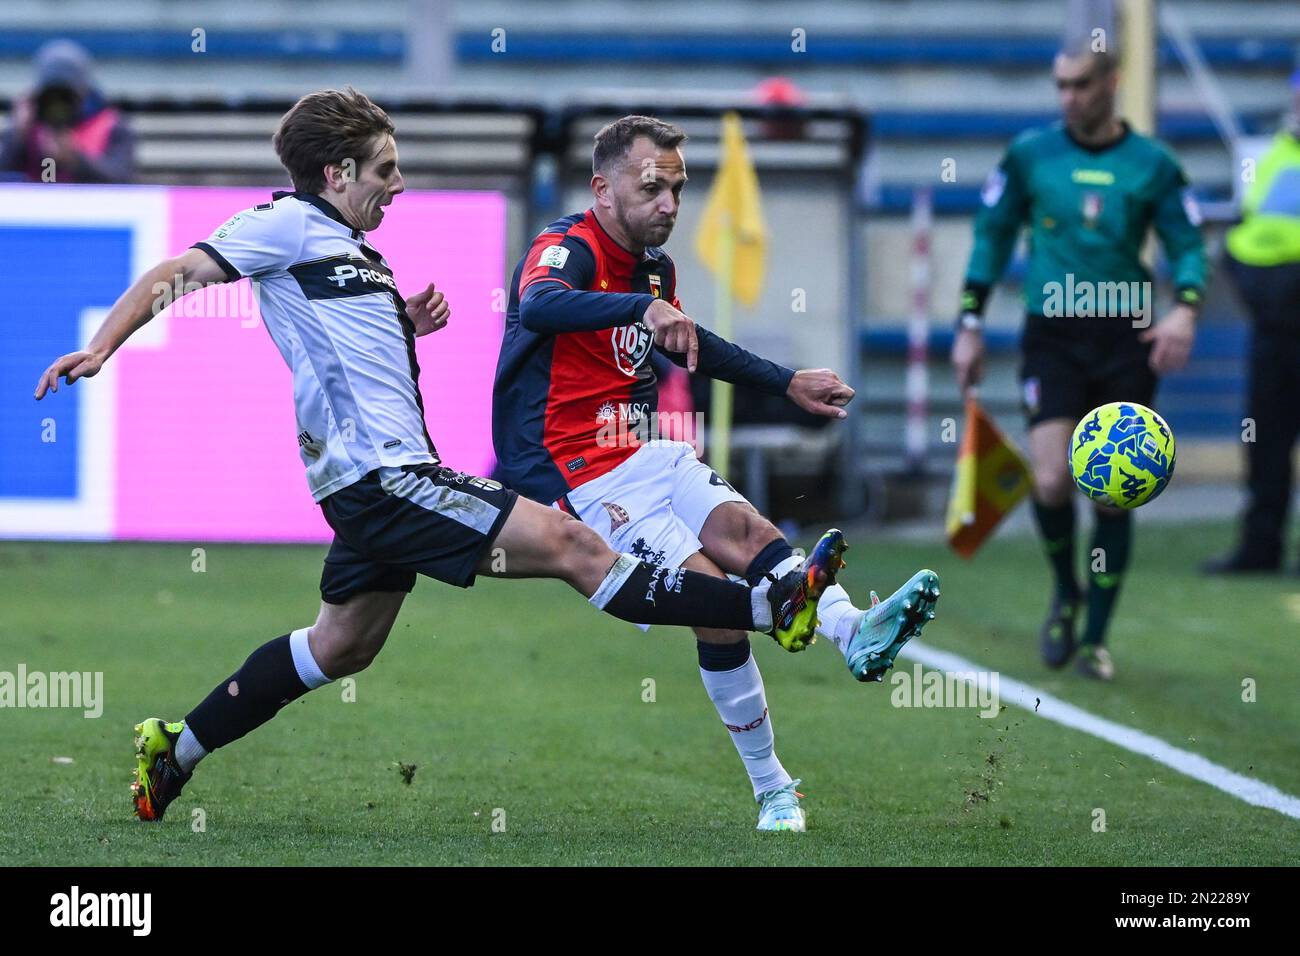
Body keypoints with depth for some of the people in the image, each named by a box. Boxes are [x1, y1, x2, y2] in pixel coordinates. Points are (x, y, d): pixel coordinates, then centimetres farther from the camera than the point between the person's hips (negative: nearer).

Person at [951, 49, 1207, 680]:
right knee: (1051, 481, -16)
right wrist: (970, 326, 8)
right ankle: (1066, 593, 14)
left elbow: (1187, 243, 4)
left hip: (1126, 340, 0)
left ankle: (1095, 639, 14)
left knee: (1113, 498, 0)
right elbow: (991, 236, 11)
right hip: (1052, 338, 0)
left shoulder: (1152, 165, 3)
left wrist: (1186, 309, -15)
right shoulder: (1030, 155, 4)